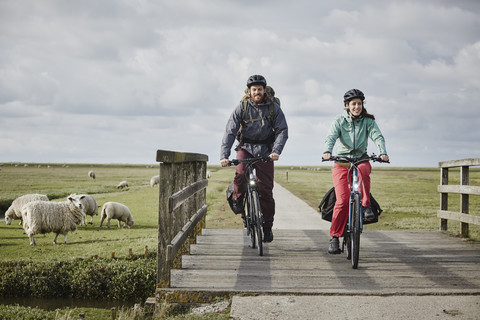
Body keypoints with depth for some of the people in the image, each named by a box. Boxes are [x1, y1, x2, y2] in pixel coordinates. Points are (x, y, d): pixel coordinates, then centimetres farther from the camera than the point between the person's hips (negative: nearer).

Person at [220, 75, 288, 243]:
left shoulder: (273, 107, -5)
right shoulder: (241, 107, -6)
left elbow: (282, 130, -7)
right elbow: (230, 132, -9)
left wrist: (276, 151, -24)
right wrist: (224, 155, -21)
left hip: (265, 150, 0)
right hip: (245, 147, 0)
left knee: (266, 190, -4)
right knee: (240, 174, -30)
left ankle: (267, 227, 9)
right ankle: (238, 200, 1)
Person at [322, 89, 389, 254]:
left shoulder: (368, 121, 3)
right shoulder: (339, 120, 1)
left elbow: (378, 136, -10)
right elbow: (331, 137, -13)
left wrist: (383, 152, -31)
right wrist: (327, 151, -35)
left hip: (361, 159, 1)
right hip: (341, 162, -1)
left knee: (363, 170, -38)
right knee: (342, 200, -15)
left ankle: (366, 205, -24)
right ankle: (334, 238, -6)